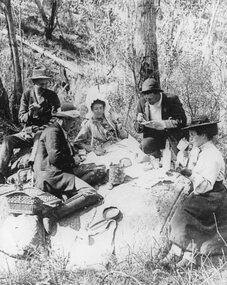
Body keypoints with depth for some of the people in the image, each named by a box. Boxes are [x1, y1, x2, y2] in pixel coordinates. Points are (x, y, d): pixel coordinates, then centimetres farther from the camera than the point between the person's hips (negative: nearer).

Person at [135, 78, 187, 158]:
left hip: (171, 136, -1)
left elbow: (182, 121, -19)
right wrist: (139, 122, -19)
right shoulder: (142, 102, 0)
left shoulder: (172, 100, -10)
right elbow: (138, 129, 6)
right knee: (145, 146, -29)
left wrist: (162, 124, -31)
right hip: (153, 136, 1)